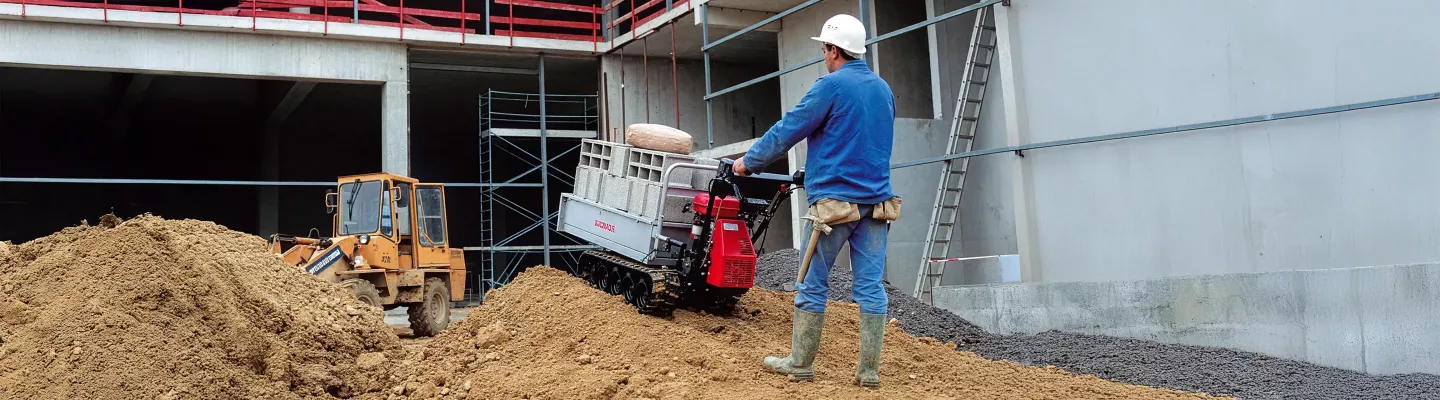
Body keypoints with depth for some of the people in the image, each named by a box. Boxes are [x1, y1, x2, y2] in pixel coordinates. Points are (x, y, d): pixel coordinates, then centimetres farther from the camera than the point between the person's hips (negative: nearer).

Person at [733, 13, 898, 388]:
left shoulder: (831, 86, -8)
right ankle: (869, 371, 5)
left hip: (835, 199, -6)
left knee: (813, 285, 4)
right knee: (871, 286, 4)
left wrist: (748, 162, 8)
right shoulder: (884, 89, 14)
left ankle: (800, 364, 11)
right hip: (877, 199, 6)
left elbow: (787, 131, -5)